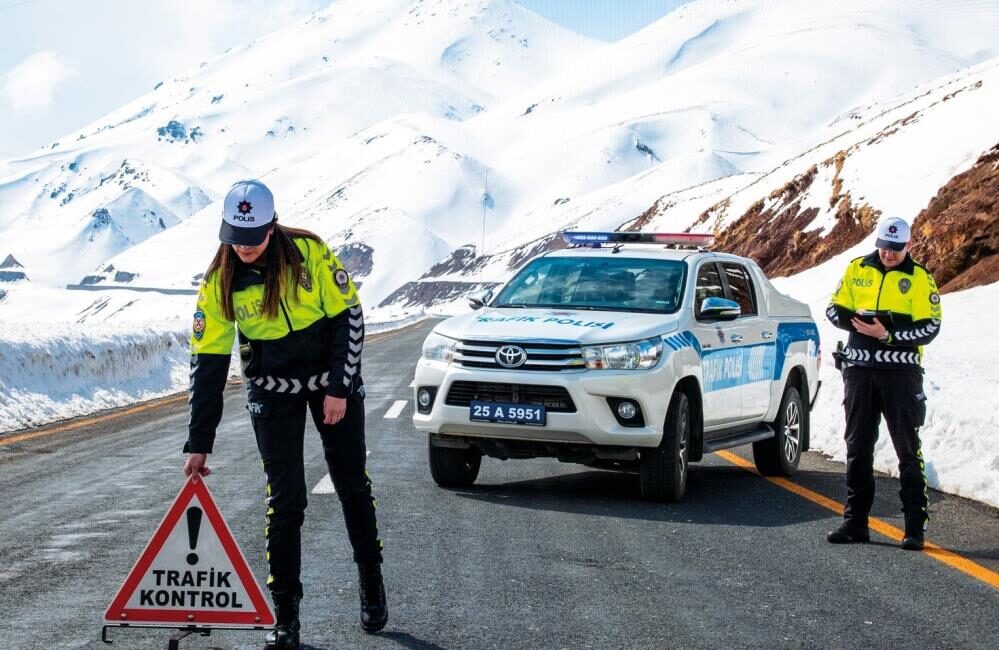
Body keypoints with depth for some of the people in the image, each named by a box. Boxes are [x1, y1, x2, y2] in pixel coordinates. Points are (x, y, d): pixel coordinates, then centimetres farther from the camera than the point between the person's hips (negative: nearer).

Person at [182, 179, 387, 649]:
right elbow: (207, 362, -12)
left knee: (352, 485, 8)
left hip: (334, 381, 0)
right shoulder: (219, 282, -14)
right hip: (273, 393, 0)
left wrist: (339, 389, -15)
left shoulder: (310, 252, -19)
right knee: (285, 500, -6)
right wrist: (199, 443, -14)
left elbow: (348, 317, -11)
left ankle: (371, 584, 28)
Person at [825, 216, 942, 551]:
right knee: (857, 447, 8)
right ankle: (855, 522, 16)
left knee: (908, 449, -4)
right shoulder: (857, 270, 8)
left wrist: (889, 335, -19)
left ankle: (915, 526, -1)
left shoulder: (919, 278, -1)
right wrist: (857, 321, -12)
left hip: (901, 371, -4)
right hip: (859, 369, 4)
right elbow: (834, 309, 9)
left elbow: (930, 326, -7)